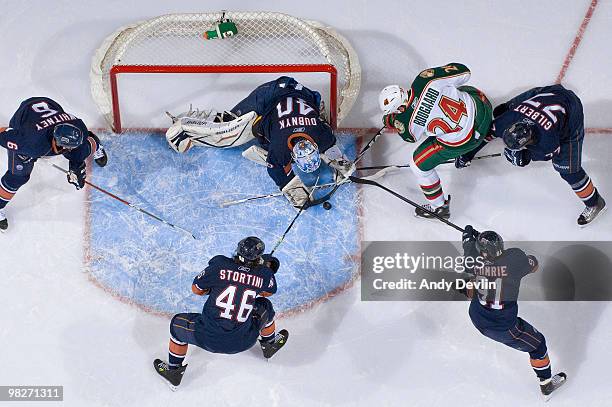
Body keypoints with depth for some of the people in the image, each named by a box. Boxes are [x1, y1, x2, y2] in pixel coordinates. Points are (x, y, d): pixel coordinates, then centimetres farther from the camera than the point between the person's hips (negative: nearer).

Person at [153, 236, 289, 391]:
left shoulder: (220, 264, -12)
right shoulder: (264, 274, -8)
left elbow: (196, 289, 2)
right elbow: (267, 293, 15)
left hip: (209, 339, -2)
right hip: (243, 342, 2)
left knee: (178, 324, 27)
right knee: (265, 306, 29)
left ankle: (173, 371, 40)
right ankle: (269, 344, 55)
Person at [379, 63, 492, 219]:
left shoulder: (409, 123, -23)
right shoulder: (424, 80, -20)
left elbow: (412, 137, 4)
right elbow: (464, 72, -9)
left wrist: (391, 122, 16)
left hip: (463, 139, -5)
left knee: (419, 164, 10)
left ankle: (439, 207, 27)